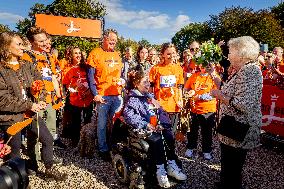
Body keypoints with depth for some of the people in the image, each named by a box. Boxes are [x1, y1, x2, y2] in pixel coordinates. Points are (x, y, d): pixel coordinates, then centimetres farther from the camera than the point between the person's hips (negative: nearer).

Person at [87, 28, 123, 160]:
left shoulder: (117, 55, 14)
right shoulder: (96, 53, -4)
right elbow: (90, 76, -7)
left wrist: (122, 90, 10)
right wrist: (95, 94, -13)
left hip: (117, 95, 5)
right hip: (103, 95, -5)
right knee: (102, 124, 4)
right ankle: (103, 149, 20)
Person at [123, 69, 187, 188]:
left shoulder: (149, 96, 20)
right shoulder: (132, 99, -2)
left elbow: (161, 112, 19)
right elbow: (128, 115, -18)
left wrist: (161, 123, -1)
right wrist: (146, 125, -23)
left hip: (157, 126, 6)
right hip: (143, 129, -6)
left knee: (169, 137, -20)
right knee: (157, 140, -29)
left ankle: (171, 166, -10)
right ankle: (160, 171, -19)